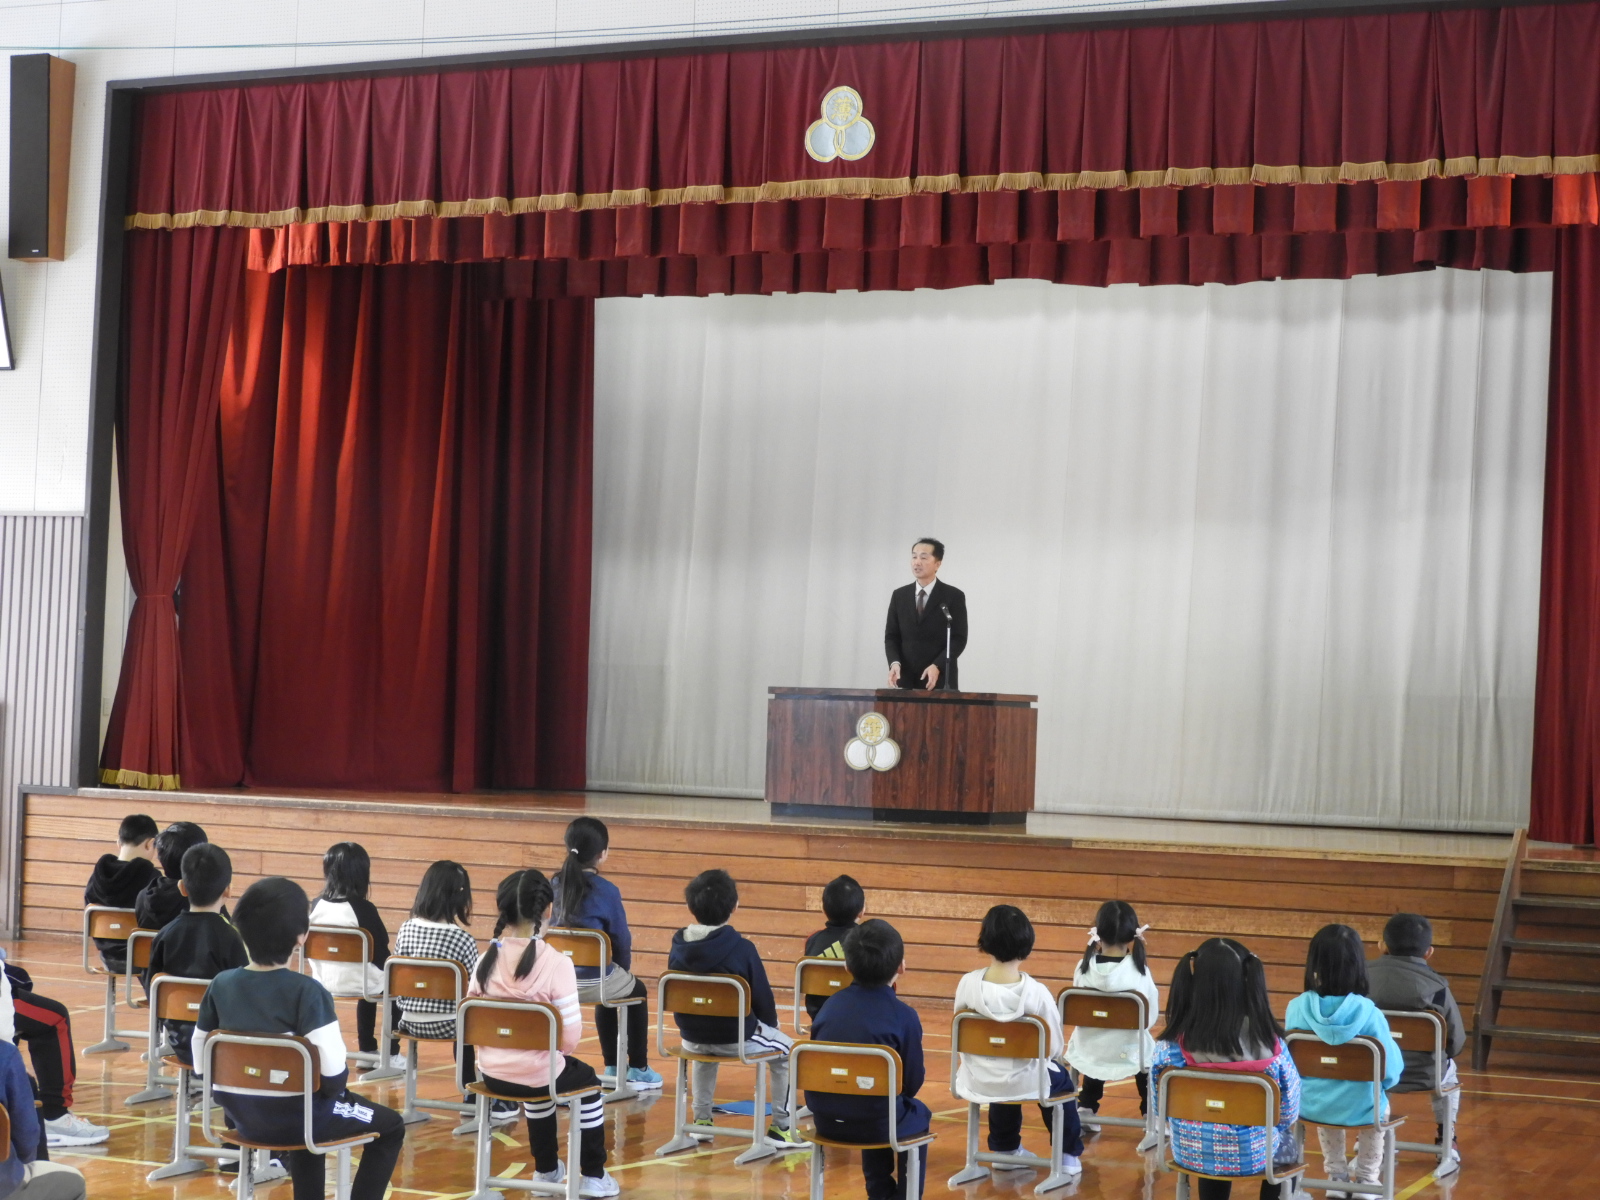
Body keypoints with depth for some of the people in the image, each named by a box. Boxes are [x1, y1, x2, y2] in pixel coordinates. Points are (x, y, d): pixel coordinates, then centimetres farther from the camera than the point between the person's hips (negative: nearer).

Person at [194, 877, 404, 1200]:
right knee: (391, 1127, 16)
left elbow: (200, 1057, 5)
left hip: (242, 1117, 6)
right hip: (292, 1116, -6)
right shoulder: (307, 990, -19)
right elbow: (333, 1067, -28)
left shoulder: (221, 984, -2)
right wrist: (334, 1089, -6)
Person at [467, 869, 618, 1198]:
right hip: (534, 1074, -4)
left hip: (492, 1073, 4)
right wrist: (557, 1050, 5)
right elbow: (570, 1035, -18)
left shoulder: (485, 961, -5)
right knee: (588, 1081, 29)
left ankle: (546, 1169, 49)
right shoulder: (556, 963, -18)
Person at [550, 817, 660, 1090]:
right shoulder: (606, 891, -15)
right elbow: (621, 938, -6)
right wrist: (624, 969, 17)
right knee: (636, 990, 27)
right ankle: (638, 1070, 31)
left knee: (607, 996, 36)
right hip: (594, 978, -5)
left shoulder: (557, 884, 1)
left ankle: (612, 1067, 40)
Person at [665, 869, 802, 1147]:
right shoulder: (742, 950, -19)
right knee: (786, 1050, 21)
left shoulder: (678, 948, -4)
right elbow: (763, 999, -10)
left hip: (692, 1037, 5)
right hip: (737, 1039, -5)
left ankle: (701, 1120, 37)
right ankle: (782, 1128, 18)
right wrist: (769, 1026, 11)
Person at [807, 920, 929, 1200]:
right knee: (918, 1114, 29)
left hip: (825, 1120, 4)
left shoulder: (831, 1005, 3)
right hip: (874, 1122, -4)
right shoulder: (904, 1016, -11)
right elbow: (912, 1082, -5)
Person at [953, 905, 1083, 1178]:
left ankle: (1005, 1150, 47)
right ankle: (1068, 1156, 37)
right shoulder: (1037, 993, -22)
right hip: (1022, 1082, -2)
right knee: (1060, 1079, 31)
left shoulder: (968, 984, -16)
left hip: (978, 1081, 2)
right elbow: (1055, 1048, -12)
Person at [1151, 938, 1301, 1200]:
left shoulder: (1172, 1046, -20)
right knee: (1288, 1143, 33)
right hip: (1253, 1155, -1)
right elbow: (1289, 1113, -11)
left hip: (1192, 1153, 1)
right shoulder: (1269, 1044, -22)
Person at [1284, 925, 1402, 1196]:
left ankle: (1337, 1176, 48)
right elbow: (1391, 1069, -14)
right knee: (1380, 1106, 36)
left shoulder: (1297, 1008, -14)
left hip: (1309, 1104, 2)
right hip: (1357, 1108, -2)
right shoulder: (1367, 1012, -21)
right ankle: (1366, 1179, 43)